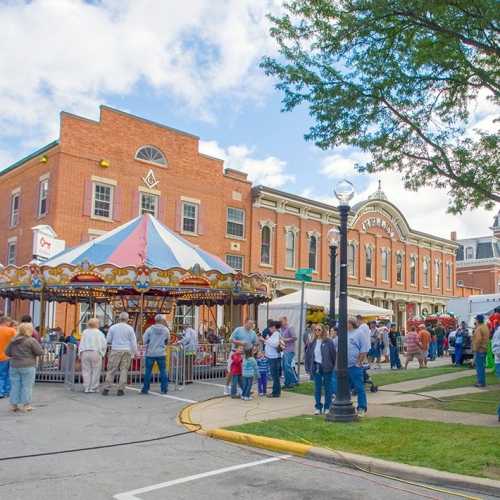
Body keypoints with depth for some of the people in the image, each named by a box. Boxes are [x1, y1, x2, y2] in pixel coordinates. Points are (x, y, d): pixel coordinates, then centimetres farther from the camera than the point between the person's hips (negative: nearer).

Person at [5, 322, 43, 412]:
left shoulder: (13, 340, 6)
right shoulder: (31, 341, -11)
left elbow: (7, 352, 12)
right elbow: (40, 352, -12)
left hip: (14, 366, 5)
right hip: (27, 366, -5)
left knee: (15, 386, 11)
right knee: (27, 386, 2)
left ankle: (14, 405, 17)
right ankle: (25, 405, 5)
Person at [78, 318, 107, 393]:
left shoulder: (84, 332, 8)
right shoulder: (99, 333, -1)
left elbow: (81, 344, 7)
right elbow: (104, 344, -5)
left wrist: (80, 354, 10)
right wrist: (102, 353, 4)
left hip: (85, 353, 3)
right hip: (95, 353, -3)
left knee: (86, 371, 7)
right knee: (95, 371, 2)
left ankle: (86, 388, 7)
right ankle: (93, 388, 1)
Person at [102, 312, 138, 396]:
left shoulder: (113, 327, 1)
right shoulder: (130, 328, -1)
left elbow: (108, 340, 7)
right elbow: (133, 341, 0)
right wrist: (135, 352, 9)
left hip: (115, 350, 0)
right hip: (127, 351, 0)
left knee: (111, 370, 5)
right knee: (124, 370, 5)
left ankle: (106, 389, 3)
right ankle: (121, 390, 2)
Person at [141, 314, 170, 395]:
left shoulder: (150, 329, -6)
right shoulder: (166, 330, -2)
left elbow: (144, 341, -4)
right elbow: (167, 341, 10)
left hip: (150, 353, 0)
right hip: (161, 353, 1)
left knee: (148, 371, 6)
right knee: (163, 371, 8)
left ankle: (145, 389, 10)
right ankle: (164, 389, 9)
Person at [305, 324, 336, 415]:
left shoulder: (329, 342, -7)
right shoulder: (312, 343, 5)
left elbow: (334, 354, -6)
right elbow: (308, 355, 9)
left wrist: (334, 367, -8)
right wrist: (308, 368, 6)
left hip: (326, 367, -3)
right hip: (316, 367, 3)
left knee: (327, 388, 6)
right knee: (317, 388, 8)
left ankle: (327, 407, 16)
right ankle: (318, 407, 17)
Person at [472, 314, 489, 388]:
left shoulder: (479, 328, -17)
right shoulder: (486, 327, 13)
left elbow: (478, 340, -23)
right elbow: (487, 338, 20)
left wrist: (475, 349, -18)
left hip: (479, 350, -9)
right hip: (484, 349, 9)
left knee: (479, 366, -4)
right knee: (482, 366, 15)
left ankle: (481, 382, -3)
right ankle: (482, 382, 20)